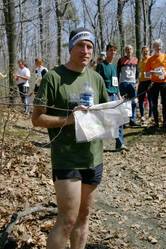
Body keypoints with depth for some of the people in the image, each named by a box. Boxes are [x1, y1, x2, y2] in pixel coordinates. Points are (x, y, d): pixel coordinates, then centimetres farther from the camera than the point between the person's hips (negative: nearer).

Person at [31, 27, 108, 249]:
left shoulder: (96, 78, 7)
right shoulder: (53, 77, -9)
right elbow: (37, 118, -10)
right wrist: (68, 119, -23)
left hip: (94, 157, 6)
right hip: (66, 159, -5)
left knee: (83, 215, 16)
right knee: (67, 220, -3)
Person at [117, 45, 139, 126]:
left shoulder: (135, 60, 10)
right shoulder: (121, 60, 1)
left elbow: (137, 72, 14)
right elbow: (118, 72, 1)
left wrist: (136, 82, 6)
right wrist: (117, 82, -5)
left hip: (132, 83, 3)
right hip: (123, 83, -3)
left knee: (133, 102, 2)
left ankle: (132, 120, 8)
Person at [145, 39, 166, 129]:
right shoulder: (150, 59, 5)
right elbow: (147, 74, 3)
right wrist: (152, 72, -17)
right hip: (154, 83, 0)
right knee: (154, 104, 3)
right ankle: (156, 122, 10)